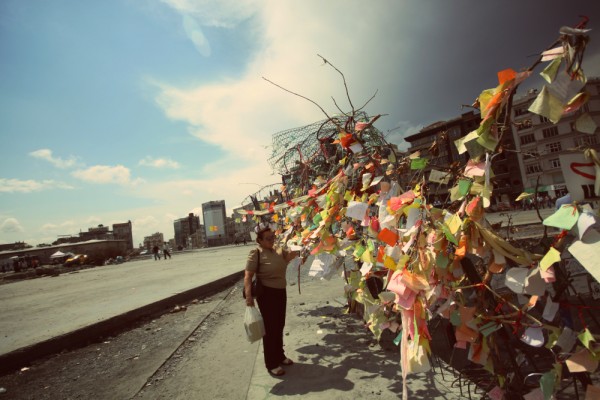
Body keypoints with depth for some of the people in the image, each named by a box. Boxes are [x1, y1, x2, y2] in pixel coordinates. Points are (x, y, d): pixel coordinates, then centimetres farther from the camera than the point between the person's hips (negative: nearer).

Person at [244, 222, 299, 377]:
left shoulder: (278, 250, 5)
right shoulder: (256, 253, -16)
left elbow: (290, 255, -3)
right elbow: (248, 276, -19)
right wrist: (248, 296, -27)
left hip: (281, 292, 7)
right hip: (267, 293, -7)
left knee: (279, 325, 19)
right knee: (270, 328, 4)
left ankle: (280, 355, 38)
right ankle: (271, 363, 21)